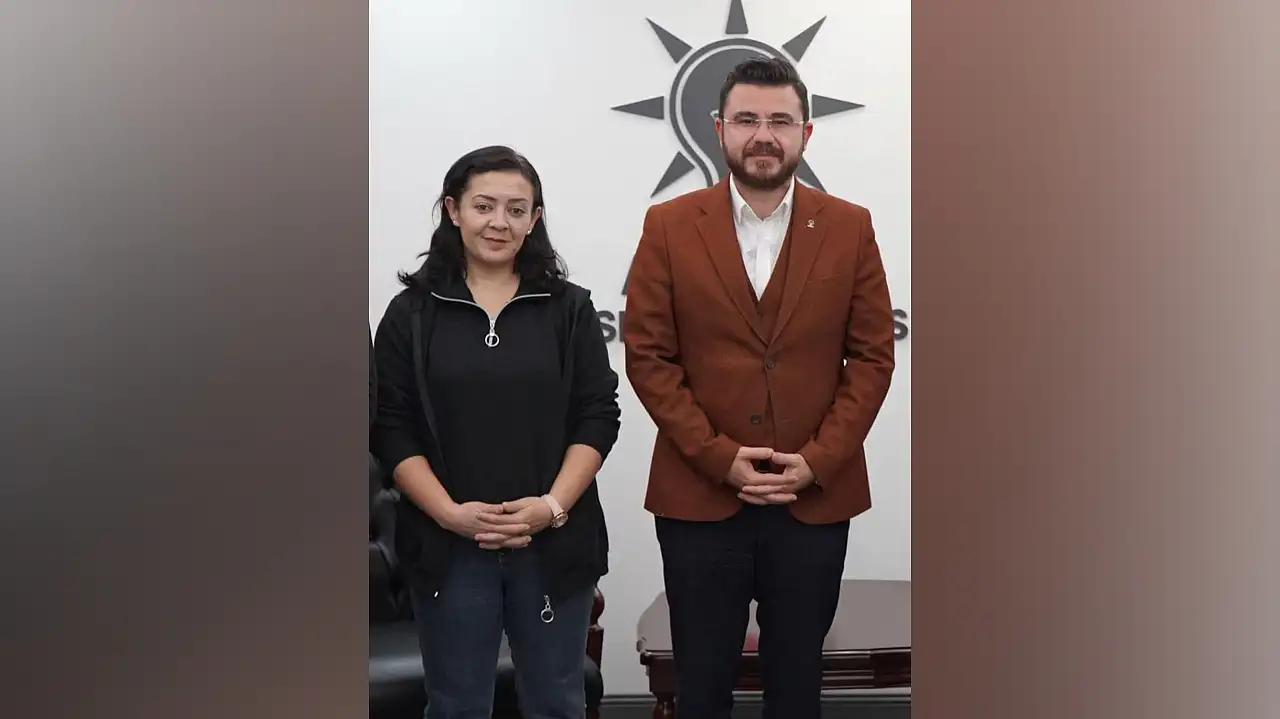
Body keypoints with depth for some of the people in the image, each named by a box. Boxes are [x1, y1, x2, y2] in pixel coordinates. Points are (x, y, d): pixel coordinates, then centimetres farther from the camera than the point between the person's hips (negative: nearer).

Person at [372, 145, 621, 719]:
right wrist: (449, 513, -13)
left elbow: (598, 418, 1)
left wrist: (552, 506, -12)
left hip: (554, 541, 1)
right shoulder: (412, 312, 2)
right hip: (448, 543, 0)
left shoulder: (569, 309, 4)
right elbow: (391, 429, -1)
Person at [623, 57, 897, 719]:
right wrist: (720, 458, -11)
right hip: (699, 496, -1)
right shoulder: (669, 226, 0)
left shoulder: (850, 228, 3)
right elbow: (647, 356, -3)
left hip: (815, 499, 1)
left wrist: (817, 461, -9)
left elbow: (872, 357, 2)